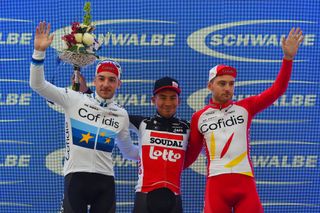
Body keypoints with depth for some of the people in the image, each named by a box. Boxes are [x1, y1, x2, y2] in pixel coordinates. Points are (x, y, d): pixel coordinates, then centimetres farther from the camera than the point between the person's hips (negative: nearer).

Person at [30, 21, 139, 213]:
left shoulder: (122, 114, 8)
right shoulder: (75, 99, -2)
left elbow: (128, 150, 20)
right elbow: (38, 85, -7)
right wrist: (40, 52, -16)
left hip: (105, 180, 3)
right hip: (76, 176, -2)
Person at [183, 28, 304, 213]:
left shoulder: (245, 107, 8)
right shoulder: (199, 117, 8)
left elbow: (277, 90, 1)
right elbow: (191, 153, 14)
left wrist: (288, 58, -8)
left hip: (245, 181, 1)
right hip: (216, 183, 0)